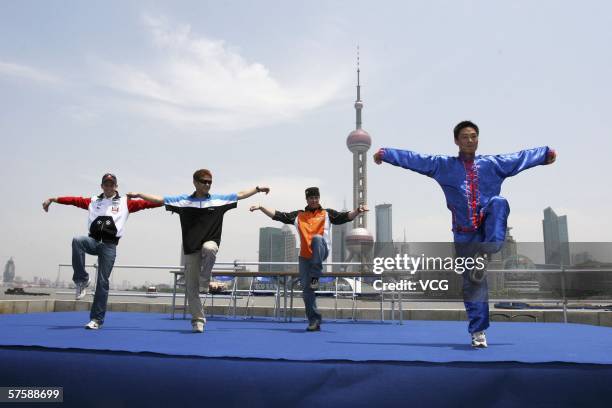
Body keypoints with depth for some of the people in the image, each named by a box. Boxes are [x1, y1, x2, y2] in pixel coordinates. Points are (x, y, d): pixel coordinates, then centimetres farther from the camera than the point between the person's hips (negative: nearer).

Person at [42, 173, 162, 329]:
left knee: (102, 282, -3)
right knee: (77, 240, -32)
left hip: (109, 245, -2)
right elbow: (75, 200, 11)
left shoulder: (125, 202, 10)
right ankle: (82, 280, -18)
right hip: (93, 240, 2)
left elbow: (144, 203, 1)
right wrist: (54, 199, 1)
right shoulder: (93, 201, 19)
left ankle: (97, 319, 6)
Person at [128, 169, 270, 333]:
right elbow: (160, 199, 6)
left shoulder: (219, 199, 6)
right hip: (191, 249, 1)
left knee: (209, 248, -39)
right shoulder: (183, 200, 4)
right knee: (191, 288, 0)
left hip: (210, 243, -1)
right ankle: (198, 320, 15)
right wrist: (138, 195, 1)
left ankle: (205, 280, -14)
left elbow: (241, 194, 12)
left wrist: (258, 188, 11)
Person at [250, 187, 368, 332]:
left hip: (321, 253, -3)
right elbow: (278, 215, 11)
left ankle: (315, 277, -28)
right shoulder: (298, 215, 15)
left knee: (317, 238, -36)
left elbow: (346, 216, -1)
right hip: (305, 256, 3)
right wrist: (261, 207, 3)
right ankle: (314, 320, 10)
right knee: (306, 288, -2)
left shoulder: (327, 213, 11)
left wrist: (357, 211, -20)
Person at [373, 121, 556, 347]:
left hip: (489, 229, 1)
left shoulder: (493, 164, 11)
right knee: (472, 282, 0)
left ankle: (486, 252, -35)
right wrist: (386, 154, -9)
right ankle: (478, 331, 11)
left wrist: (546, 153, -2)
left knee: (499, 202, -30)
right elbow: (415, 159, -2)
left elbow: (522, 158, 9)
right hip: (465, 234, 0)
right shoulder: (443, 166, 5)